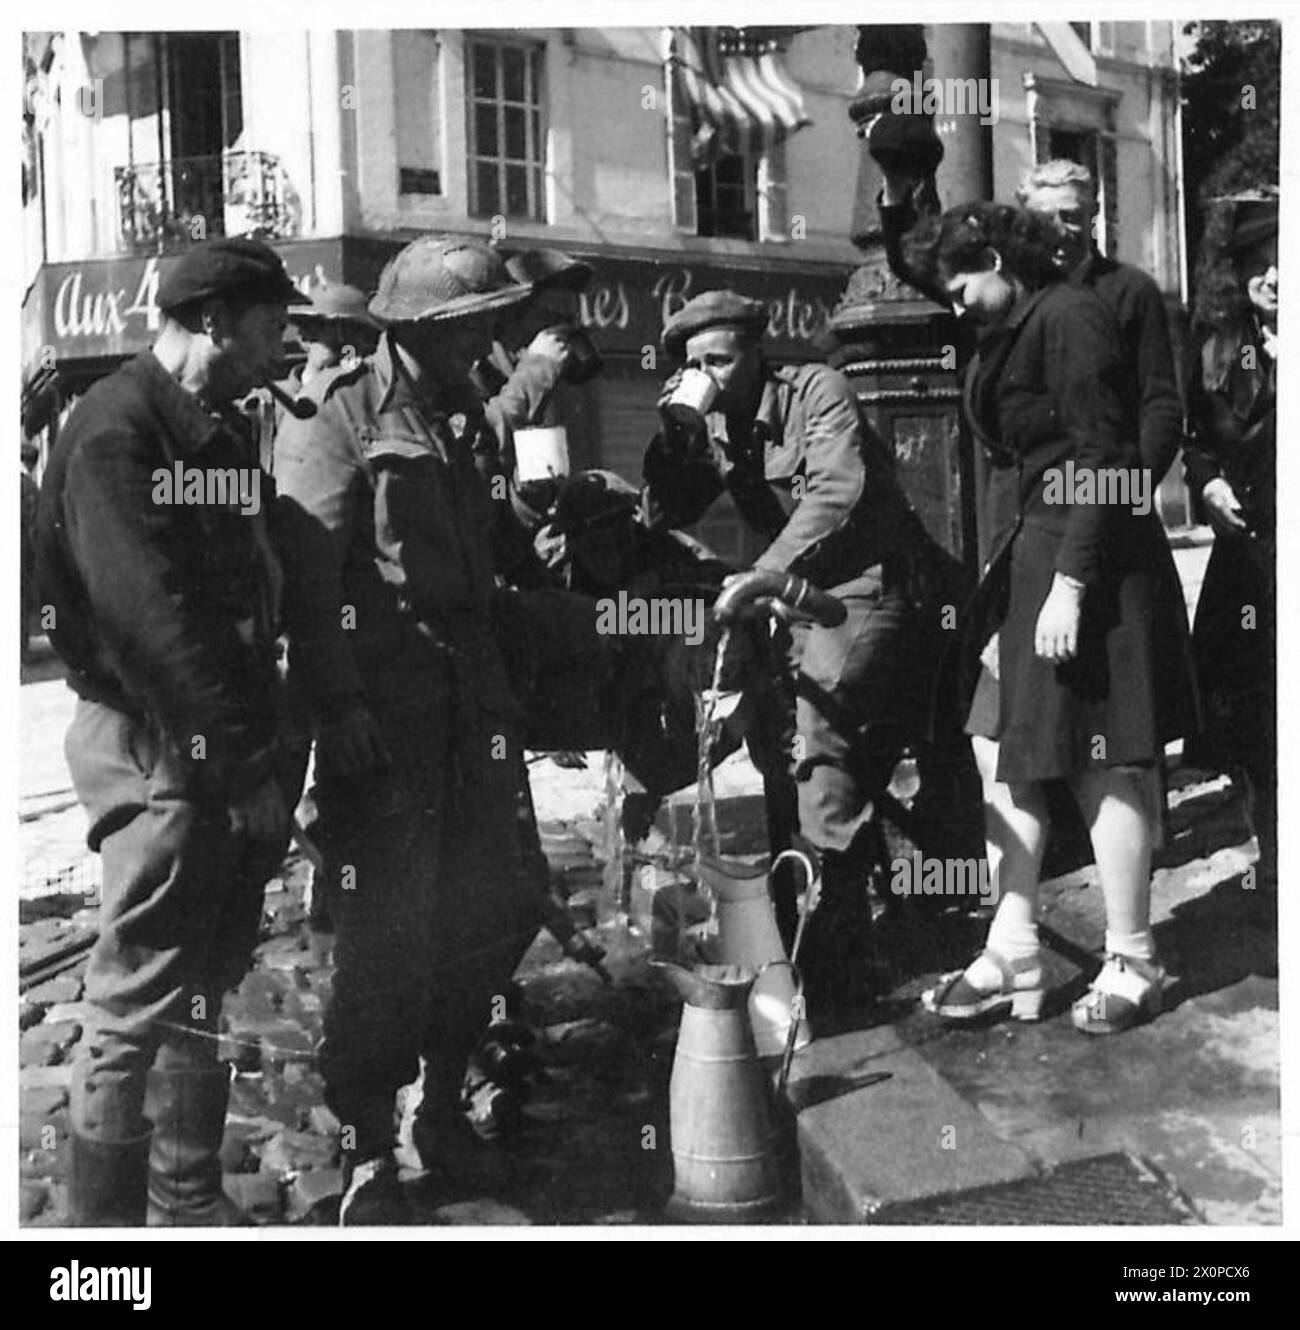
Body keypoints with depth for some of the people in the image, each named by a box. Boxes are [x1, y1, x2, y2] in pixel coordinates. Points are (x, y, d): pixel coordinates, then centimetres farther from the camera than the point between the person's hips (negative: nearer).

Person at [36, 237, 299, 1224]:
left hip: (228, 744, 9)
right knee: (139, 998, -4)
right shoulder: (115, 432, -14)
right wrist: (245, 761, -23)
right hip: (153, 745, -9)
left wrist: (264, 742, 6)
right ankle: (107, 1216, 7)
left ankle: (190, 1198, 29)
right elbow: (153, 620, -22)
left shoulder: (223, 429, 14)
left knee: (208, 980, 16)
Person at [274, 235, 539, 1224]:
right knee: (389, 933, -6)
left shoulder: (466, 418, 15)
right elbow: (308, 577, -14)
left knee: (491, 913, 9)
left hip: (472, 696, 7)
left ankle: (445, 1104, 27)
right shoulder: (340, 419, -8)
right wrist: (340, 707, -20)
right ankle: (368, 1156, 5)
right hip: (383, 707, -7)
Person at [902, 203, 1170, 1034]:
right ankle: (1013, 960, 14)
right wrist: (999, 580, 11)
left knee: (1101, 767, -3)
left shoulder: (1070, 317, -10)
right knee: (999, 749, 7)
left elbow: (1101, 458, -17)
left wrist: (1069, 584, -22)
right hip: (1019, 561, 9)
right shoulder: (1005, 339, 17)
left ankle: (1134, 965, 8)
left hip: (1080, 566, -9)